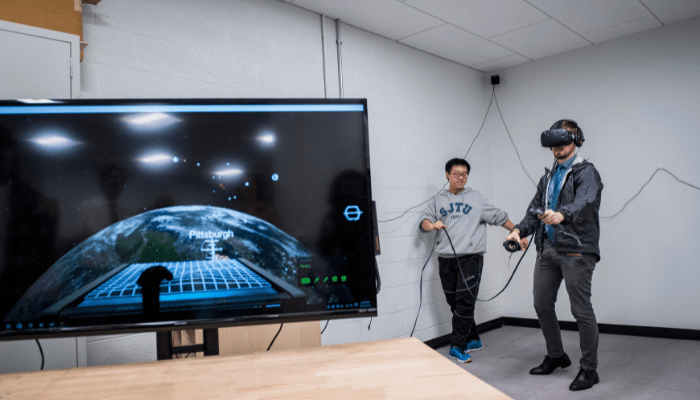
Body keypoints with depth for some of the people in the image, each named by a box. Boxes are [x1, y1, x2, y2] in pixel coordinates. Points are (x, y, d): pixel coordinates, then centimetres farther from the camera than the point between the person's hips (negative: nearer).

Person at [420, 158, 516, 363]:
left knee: (464, 302, -10)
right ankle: (473, 340, 25)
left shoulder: (476, 198, 9)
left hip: (470, 257, -3)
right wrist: (432, 225, -18)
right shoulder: (438, 200, 14)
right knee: (454, 303, 8)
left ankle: (457, 346, -2)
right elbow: (424, 221, 4)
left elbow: (499, 217, 11)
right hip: (445, 259, 3)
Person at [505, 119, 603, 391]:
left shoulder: (586, 172, -4)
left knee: (581, 310, -2)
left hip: (576, 250, -8)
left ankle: (589, 369, 12)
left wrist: (562, 214, -45)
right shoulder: (548, 177, 20)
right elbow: (535, 208, 17)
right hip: (547, 248, 8)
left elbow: (586, 201, -25)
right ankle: (556, 356, 31)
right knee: (542, 304, 13)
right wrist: (520, 229, -1)